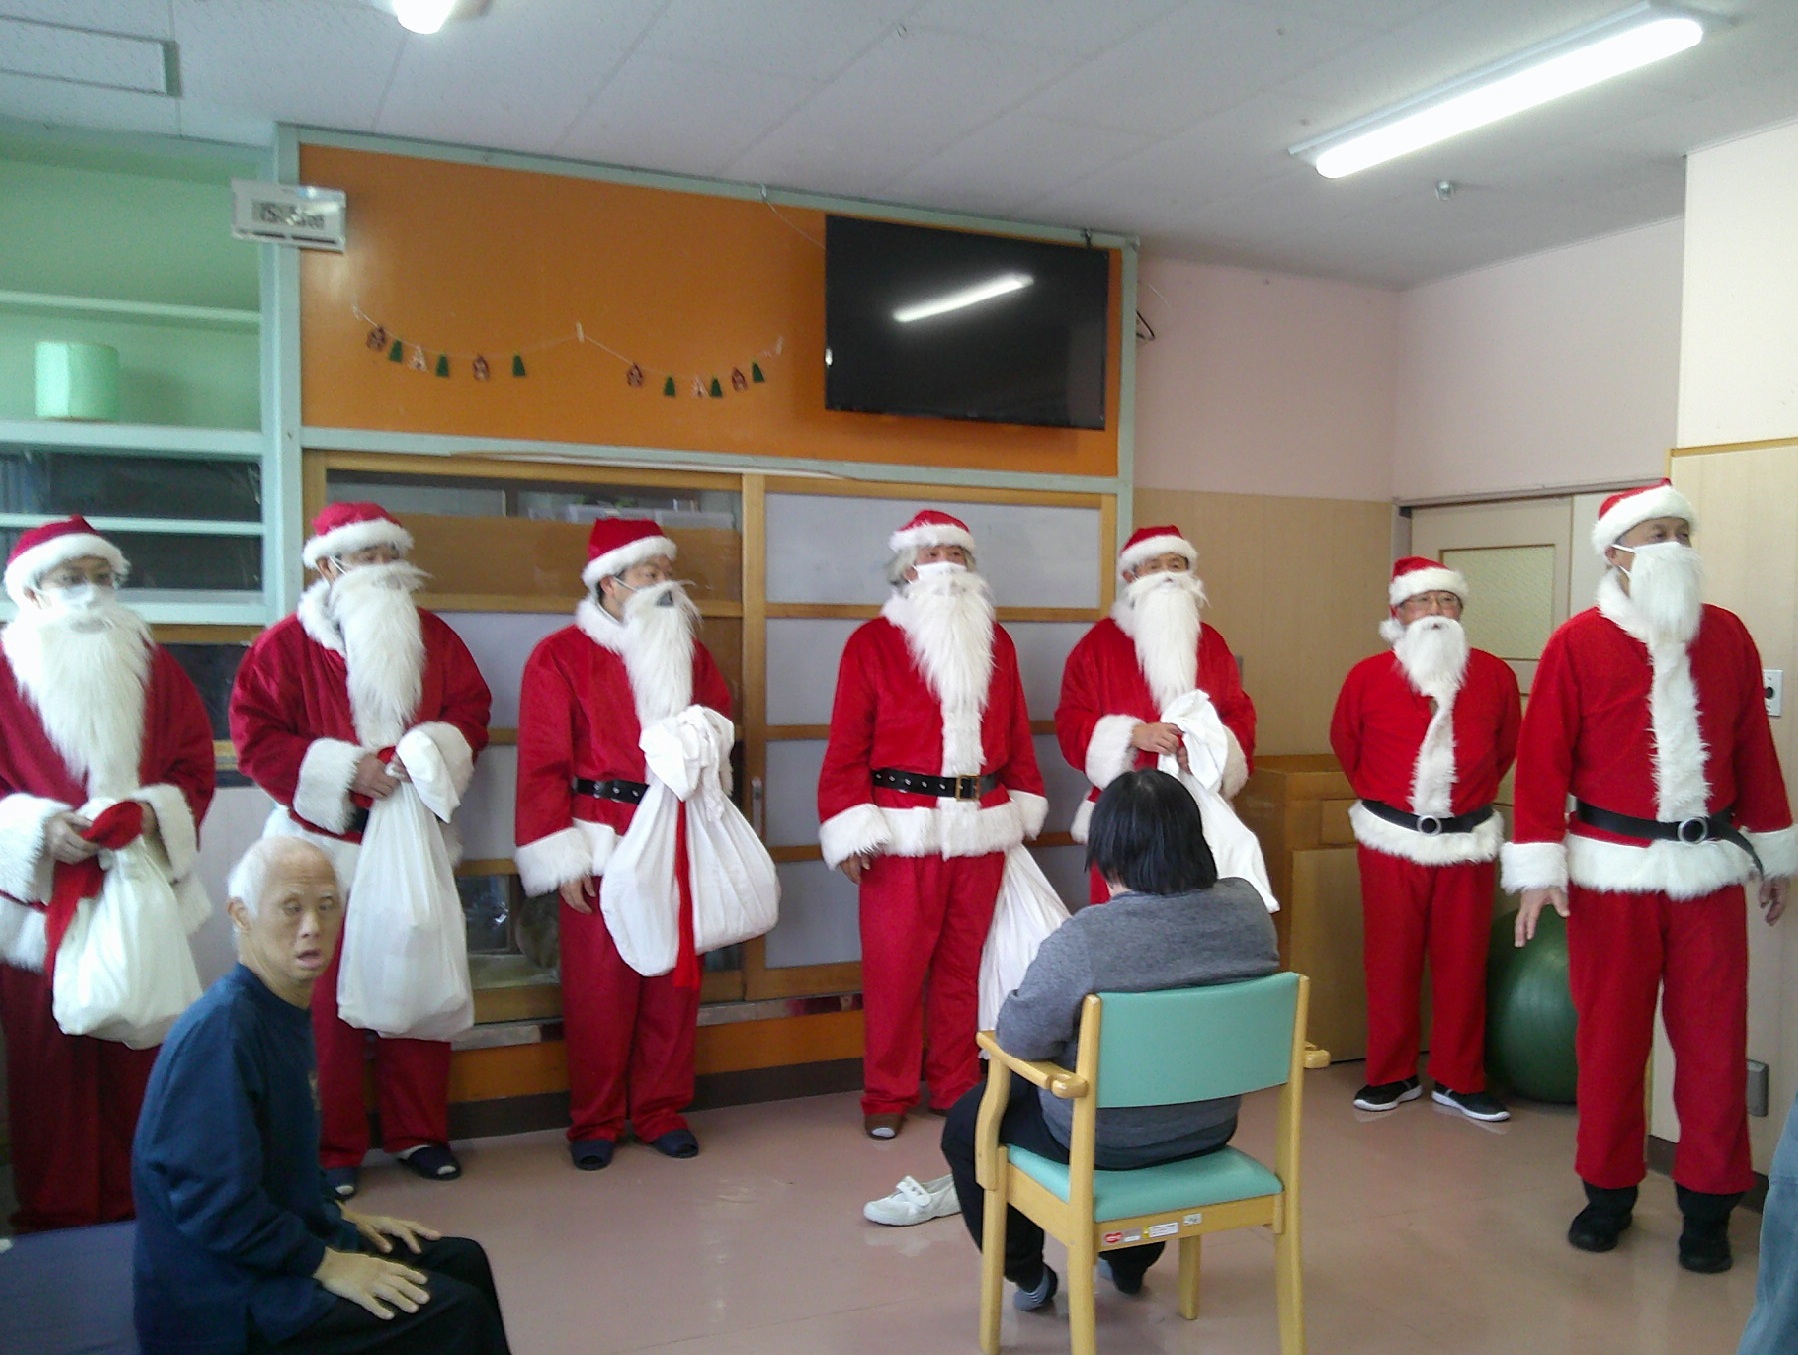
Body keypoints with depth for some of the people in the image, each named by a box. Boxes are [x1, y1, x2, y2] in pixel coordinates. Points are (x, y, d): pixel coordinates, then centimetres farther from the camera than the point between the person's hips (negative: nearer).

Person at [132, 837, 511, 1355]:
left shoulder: (285, 1012, 6)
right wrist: (326, 1264, -20)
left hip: (281, 1247, 10)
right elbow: (217, 1204, -28)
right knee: (457, 1311, -16)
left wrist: (341, 1218, 11)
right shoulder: (221, 1029, -25)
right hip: (226, 1300, -10)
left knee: (462, 1260, 12)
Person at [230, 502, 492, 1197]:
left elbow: (471, 709, 9)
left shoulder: (434, 637, 9)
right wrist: (344, 769, -16)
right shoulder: (287, 644, -2)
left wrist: (432, 750, -12)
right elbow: (254, 736, -7)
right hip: (326, 847, -3)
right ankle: (333, 1148, 15)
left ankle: (419, 1132, 21)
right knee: (330, 997, 2)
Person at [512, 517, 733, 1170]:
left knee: (675, 980, 7)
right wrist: (561, 856, -10)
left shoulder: (689, 651, 12)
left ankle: (662, 1111, 21)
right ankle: (594, 1123, 17)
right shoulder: (560, 656, -2)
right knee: (599, 986, 2)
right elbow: (542, 764, -5)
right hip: (603, 840, -4)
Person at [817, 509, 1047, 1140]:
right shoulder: (872, 643, -1)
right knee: (893, 968, 1)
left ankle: (957, 1085, 25)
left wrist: (1022, 806, 14)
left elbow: (1016, 734, 16)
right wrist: (850, 830, -11)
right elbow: (848, 744, -5)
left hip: (982, 830, 4)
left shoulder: (997, 642, 13)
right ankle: (887, 1096, 16)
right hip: (904, 830, -4)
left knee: (963, 965, 11)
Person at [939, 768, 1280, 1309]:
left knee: (965, 1123, 22)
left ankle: (1028, 1275, 36)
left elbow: (1016, 1039, -21)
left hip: (1105, 1140, -5)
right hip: (1210, 1129, 6)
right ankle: (1132, 1263, 52)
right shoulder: (1248, 908, -14)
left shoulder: (1084, 938, -32)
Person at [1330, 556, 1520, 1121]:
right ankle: (1391, 1075, 20)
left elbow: (1505, 748, 16)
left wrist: (1475, 794, 14)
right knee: (1391, 961, 6)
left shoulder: (1495, 675, 1)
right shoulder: (1368, 676, -3)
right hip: (1391, 840, -1)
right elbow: (1345, 746, 13)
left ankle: (1459, 1079, 20)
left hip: (1469, 841, 1)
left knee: (1463, 963, 7)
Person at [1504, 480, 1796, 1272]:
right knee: (1610, 1036, 7)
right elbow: (1544, 759, -6)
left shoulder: (1726, 636, 6)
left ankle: (1708, 1205, 19)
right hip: (1611, 871, -2)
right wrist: (1538, 867, -10)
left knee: (1713, 1038, 5)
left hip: (1710, 868, 2)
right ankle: (1608, 1192, 23)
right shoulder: (1577, 644, -4)